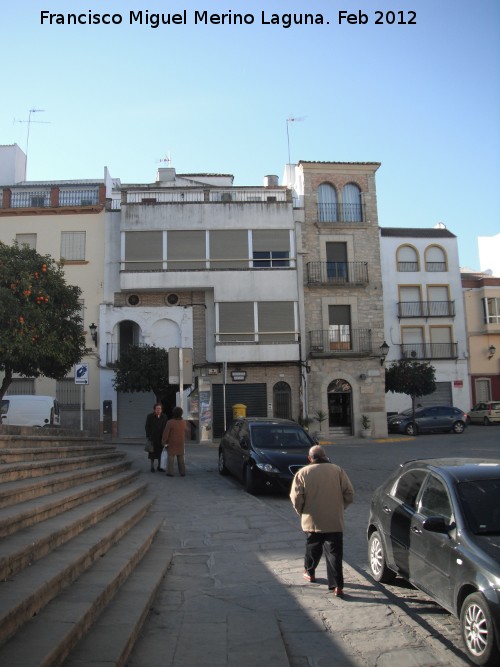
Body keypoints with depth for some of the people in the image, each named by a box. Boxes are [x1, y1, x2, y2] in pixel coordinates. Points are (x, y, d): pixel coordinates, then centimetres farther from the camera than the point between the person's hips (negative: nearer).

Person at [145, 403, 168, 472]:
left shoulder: (164, 416, 2)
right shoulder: (150, 416, -5)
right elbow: (147, 427, -4)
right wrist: (148, 436, -12)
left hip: (161, 437, 3)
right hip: (153, 437, -3)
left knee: (160, 452, 7)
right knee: (152, 452, 3)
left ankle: (159, 466, 17)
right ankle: (152, 466, 12)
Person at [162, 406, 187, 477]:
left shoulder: (170, 422, -17)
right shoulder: (184, 423, 0)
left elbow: (166, 433, -13)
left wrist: (164, 441, -2)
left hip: (172, 443, -4)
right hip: (181, 443, 5)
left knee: (171, 457, 1)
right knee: (181, 458, 10)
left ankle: (170, 472, 0)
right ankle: (182, 472, 13)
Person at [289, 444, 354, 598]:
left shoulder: (303, 473, -5)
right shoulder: (338, 470, -1)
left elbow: (296, 498, -9)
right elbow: (349, 494, 0)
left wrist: (301, 511, 9)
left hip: (312, 521, 0)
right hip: (335, 521, 0)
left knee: (312, 548, 21)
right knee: (334, 553, 3)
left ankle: (310, 572, 40)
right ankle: (337, 586, -2)